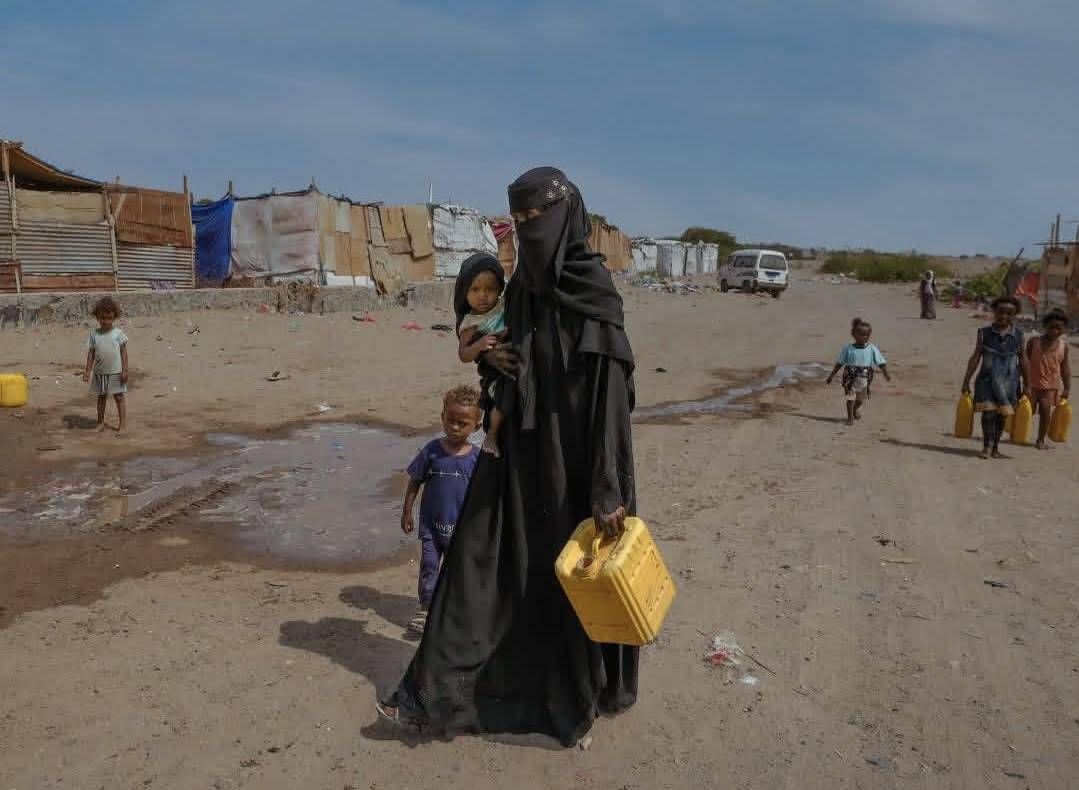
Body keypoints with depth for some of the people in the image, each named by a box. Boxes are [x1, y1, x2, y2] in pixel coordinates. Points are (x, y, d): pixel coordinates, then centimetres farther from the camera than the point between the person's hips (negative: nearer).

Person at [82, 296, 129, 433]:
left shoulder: (118, 333, -6)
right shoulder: (94, 334, 1)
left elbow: (123, 352, -5)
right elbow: (91, 353, 5)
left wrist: (124, 370, -9)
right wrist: (87, 371, 0)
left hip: (116, 372, -3)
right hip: (100, 372, 3)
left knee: (119, 396, 1)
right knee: (101, 397, 14)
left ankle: (123, 424, 6)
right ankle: (100, 423, 24)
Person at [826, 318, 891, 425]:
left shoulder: (872, 349, -3)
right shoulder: (848, 349, -6)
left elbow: (881, 362, -5)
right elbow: (839, 363, 0)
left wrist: (886, 373, -19)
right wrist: (832, 375, 0)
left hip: (864, 379, 2)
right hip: (850, 377, -2)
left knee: (862, 399, 14)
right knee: (850, 398, 0)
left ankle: (856, 409, 46)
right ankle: (850, 417, 16)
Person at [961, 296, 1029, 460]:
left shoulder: (1018, 335, 1)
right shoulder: (985, 333, -1)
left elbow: (1023, 360, 5)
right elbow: (975, 357, 1)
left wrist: (1026, 385, 5)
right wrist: (966, 381, -2)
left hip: (1008, 381, 1)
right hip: (987, 379, -1)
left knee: (1002, 414, 7)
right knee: (988, 412, -11)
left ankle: (995, 448, 20)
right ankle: (987, 446, 2)